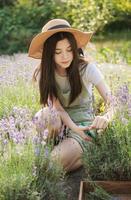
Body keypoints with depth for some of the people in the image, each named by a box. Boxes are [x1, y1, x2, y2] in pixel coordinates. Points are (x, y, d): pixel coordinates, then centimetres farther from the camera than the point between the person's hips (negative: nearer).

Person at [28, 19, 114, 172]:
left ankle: (85, 155, 3)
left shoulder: (87, 68, -18)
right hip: (60, 123, 3)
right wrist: (73, 128, -33)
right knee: (47, 114, -34)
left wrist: (106, 117, -48)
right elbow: (56, 106, -14)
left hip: (83, 124, -2)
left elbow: (112, 101, -24)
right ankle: (46, 151, -9)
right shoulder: (44, 73, -10)